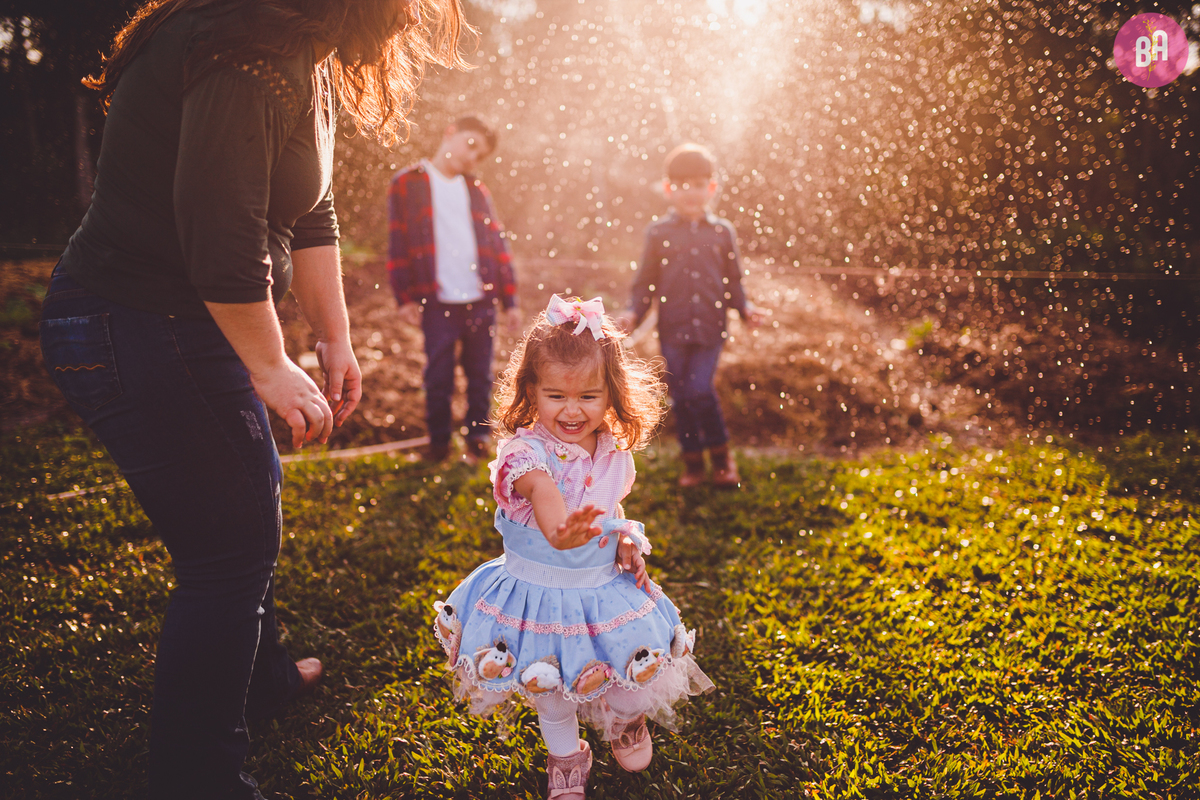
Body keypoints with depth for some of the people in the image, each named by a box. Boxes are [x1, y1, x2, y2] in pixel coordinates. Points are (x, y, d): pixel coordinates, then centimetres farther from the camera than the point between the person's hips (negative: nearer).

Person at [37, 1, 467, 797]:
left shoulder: (306, 66, 9)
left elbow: (310, 214, 14)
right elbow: (223, 237, -28)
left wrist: (336, 339, 14)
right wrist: (272, 369, -18)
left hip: (191, 328, 11)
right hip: (136, 334, -11)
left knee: (251, 501, 24)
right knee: (233, 547, -5)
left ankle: (259, 674, 48)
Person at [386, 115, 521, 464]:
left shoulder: (477, 190, 13)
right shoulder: (407, 184, 3)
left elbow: (498, 244, 12)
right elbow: (398, 243, 0)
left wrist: (510, 300, 6)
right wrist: (404, 297, -6)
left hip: (480, 301, 3)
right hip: (438, 302, -3)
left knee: (480, 376, 8)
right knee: (438, 378, 3)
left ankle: (478, 438, 20)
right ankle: (438, 443, 17)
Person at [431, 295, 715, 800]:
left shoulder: (614, 453, -6)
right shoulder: (526, 452, -24)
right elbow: (540, 489, -49)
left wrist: (627, 540, -5)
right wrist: (558, 529, -70)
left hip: (605, 588, 3)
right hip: (540, 591, -3)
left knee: (636, 678, 7)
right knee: (551, 688, 11)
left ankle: (624, 720, 45)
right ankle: (566, 758, 42)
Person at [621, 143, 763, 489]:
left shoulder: (722, 232, 6)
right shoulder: (659, 233, 4)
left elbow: (733, 280, 11)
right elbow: (645, 281, 5)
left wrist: (745, 308, -4)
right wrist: (634, 313, -8)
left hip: (710, 329, -1)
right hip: (673, 330, 1)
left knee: (699, 390, -15)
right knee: (681, 398, 6)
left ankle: (721, 454, 6)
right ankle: (693, 463, 22)